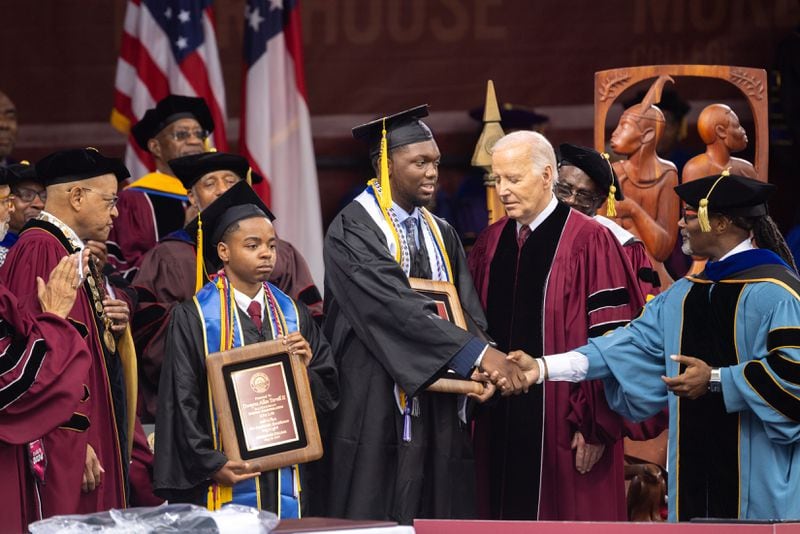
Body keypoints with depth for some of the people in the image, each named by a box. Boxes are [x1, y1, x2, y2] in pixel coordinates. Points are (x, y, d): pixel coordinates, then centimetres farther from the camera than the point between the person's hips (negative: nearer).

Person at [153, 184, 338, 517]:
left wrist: (307, 369, -10)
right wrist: (210, 464, -14)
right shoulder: (194, 318, -3)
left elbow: (328, 395, 10)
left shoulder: (293, 316, 11)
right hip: (226, 477, -4)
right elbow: (180, 402, -6)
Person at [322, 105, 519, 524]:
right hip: (376, 411, -6)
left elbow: (468, 311, 6)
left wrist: (484, 366, -16)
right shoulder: (352, 231, -9)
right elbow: (394, 307, -22)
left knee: (437, 517, 4)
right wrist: (475, 353, -26)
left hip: (438, 413, 6)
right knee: (375, 516, -5)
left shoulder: (442, 235, 15)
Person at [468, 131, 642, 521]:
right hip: (500, 425, 6)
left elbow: (610, 341, -12)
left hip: (562, 428, -6)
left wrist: (595, 425, -14)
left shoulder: (589, 243, -9)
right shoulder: (490, 244, 11)